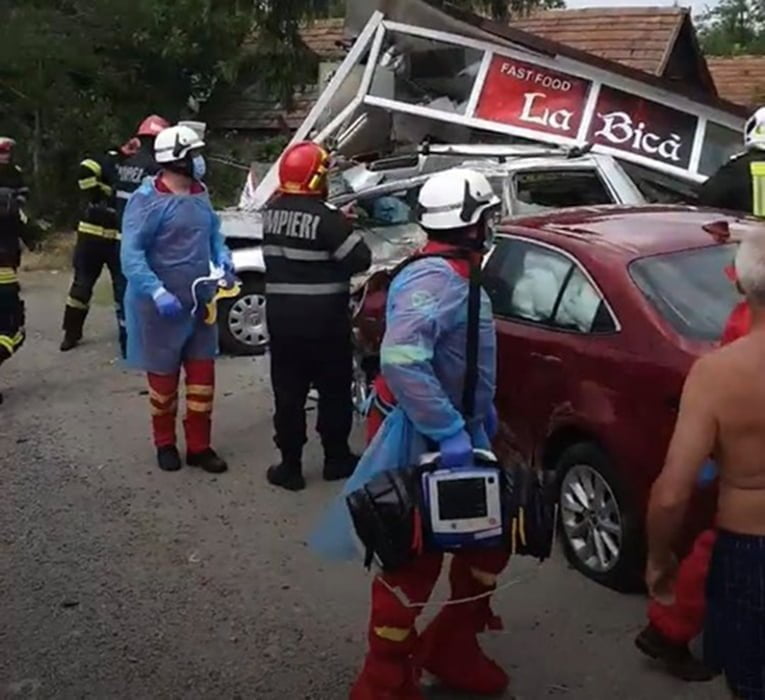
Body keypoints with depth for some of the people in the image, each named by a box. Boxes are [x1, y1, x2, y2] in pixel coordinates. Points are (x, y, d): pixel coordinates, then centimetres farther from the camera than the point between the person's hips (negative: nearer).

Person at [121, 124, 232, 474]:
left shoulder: (200, 194, 6)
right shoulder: (148, 199, -17)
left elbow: (213, 233, 21)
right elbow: (131, 254, -22)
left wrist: (222, 257, 0)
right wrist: (157, 293, -31)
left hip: (199, 304, 7)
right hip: (161, 307, -7)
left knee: (203, 375, 10)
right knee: (164, 378, 10)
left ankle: (199, 446, 22)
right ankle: (165, 444, 28)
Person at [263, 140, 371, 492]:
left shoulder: (272, 211, 4)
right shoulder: (325, 216, -17)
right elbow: (360, 259, -16)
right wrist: (344, 228, 4)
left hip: (280, 313, 5)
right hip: (322, 317, -5)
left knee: (288, 391, 8)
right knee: (334, 389, 11)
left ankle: (290, 465, 11)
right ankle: (336, 459, 22)